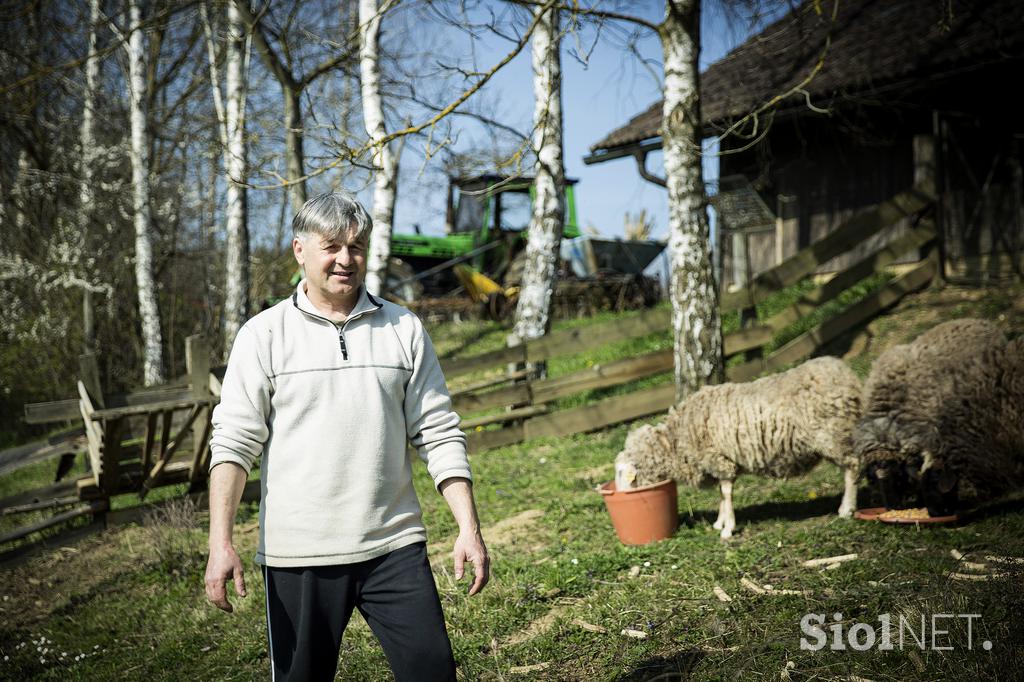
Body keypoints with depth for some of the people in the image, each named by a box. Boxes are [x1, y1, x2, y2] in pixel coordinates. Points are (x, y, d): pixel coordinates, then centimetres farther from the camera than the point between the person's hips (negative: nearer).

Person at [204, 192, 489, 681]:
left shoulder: (403, 329, 6)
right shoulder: (264, 335, 0)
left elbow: (438, 434, 6)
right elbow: (233, 443, -4)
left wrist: (469, 529, -1)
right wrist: (221, 543, -12)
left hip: (394, 545, 2)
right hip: (297, 553, -1)